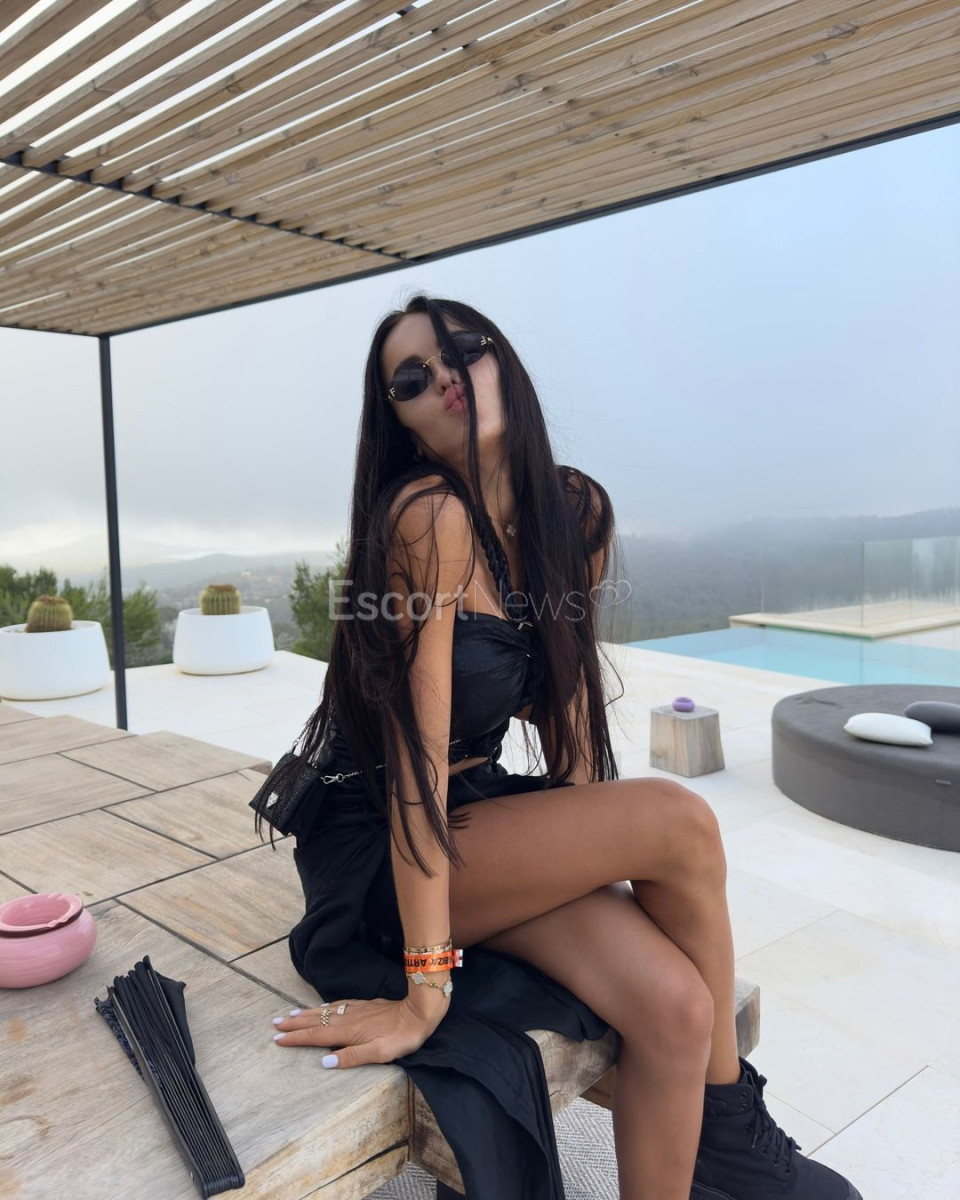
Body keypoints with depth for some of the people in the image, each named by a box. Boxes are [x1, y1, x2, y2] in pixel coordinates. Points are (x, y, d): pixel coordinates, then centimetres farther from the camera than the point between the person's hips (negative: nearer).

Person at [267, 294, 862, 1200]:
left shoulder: (576, 513, -1)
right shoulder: (428, 516, -22)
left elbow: (566, 696, 6)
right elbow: (416, 750, -25)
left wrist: (591, 854, -1)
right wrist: (425, 991, -23)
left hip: (483, 812, 6)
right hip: (376, 853, -5)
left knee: (673, 1004, -18)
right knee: (681, 822, -21)